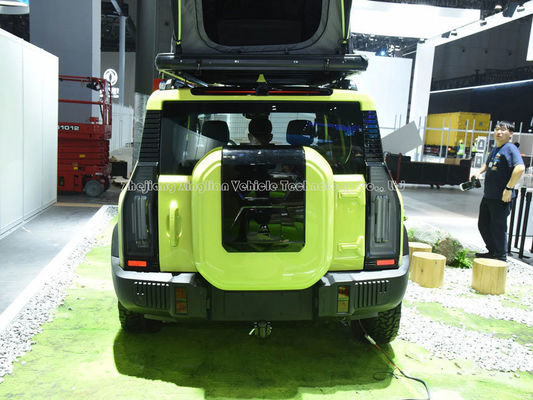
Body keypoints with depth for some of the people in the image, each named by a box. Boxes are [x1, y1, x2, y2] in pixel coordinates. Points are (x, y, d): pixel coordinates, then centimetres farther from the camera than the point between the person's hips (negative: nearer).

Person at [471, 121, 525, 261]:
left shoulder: (510, 148, -13)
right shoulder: (495, 149, 14)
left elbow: (520, 168, -28)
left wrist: (508, 188, -28)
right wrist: (479, 172, 14)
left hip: (501, 198, -9)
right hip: (488, 196, 9)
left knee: (498, 228, -2)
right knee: (483, 224, 18)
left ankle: (502, 259, 12)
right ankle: (492, 252, 34)